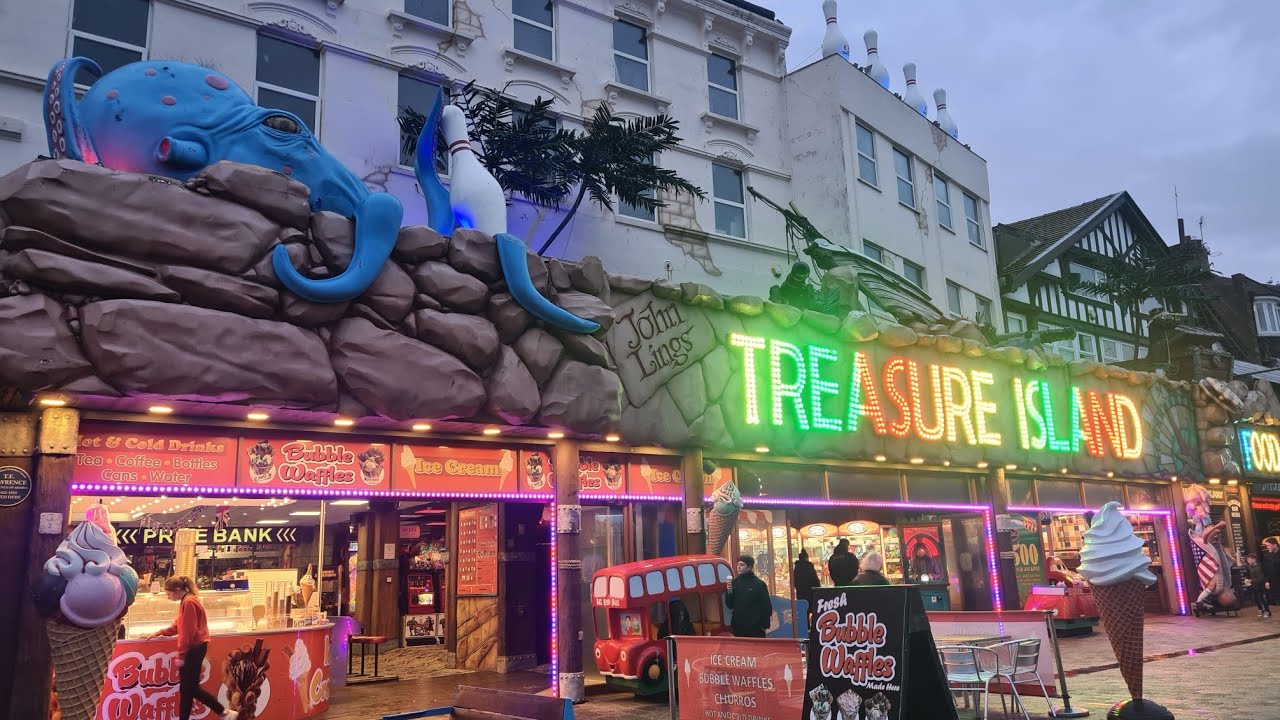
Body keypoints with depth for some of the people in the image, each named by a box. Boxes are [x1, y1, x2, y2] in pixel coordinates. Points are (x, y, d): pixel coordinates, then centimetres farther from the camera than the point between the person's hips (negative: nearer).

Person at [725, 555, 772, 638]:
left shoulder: (759, 584, -6)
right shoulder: (735, 582, 5)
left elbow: (766, 606, -5)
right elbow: (730, 605, 8)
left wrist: (765, 625, -7)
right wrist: (729, 592, -9)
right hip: (738, 627, 4)